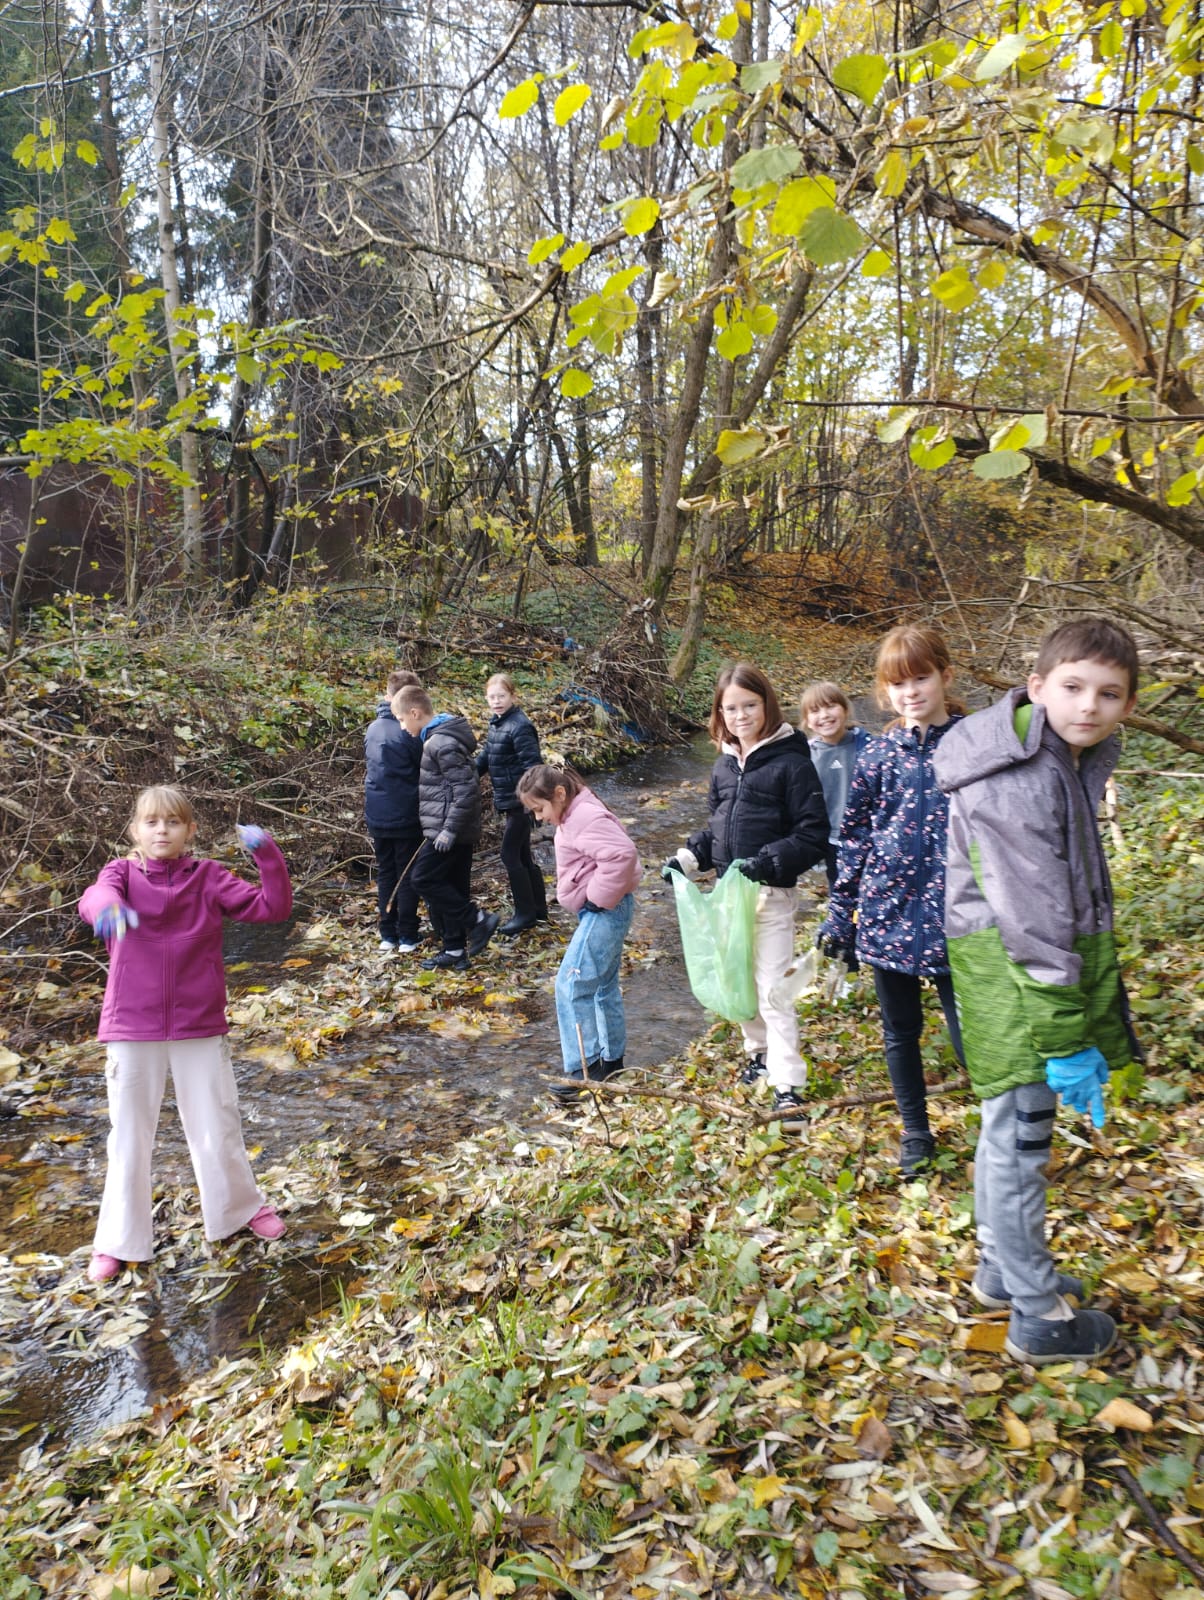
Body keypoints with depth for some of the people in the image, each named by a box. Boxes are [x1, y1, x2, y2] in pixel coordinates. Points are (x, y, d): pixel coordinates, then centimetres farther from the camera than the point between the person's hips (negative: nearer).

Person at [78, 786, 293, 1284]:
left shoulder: (209, 877, -3)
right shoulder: (123, 872, -4)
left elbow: (272, 907, -10)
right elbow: (94, 896, -27)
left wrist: (268, 855, -25)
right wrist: (108, 906, -51)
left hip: (199, 1028, 0)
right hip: (132, 1030, 0)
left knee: (217, 1131, 12)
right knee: (129, 1139, 12)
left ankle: (242, 1207, 37)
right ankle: (117, 1242, 31)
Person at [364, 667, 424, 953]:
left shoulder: (372, 729, 5)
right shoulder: (409, 731, -15)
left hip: (377, 817, 6)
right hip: (406, 817, -6)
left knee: (385, 874, 14)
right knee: (407, 876, 5)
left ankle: (388, 935, 19)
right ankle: (407, 937, 9)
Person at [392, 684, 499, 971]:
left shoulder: (443, 743, -18)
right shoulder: (437, 738, 14)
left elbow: (466, 789, -23)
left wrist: (449, 830, -22)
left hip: (448, 832, -10)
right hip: (454, 832, 10)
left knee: (423, 879, -7)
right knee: (451, 888, 12)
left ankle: (478, 920, -1)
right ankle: (454, 950, 19)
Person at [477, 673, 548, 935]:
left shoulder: (520, 726, -18)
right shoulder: (497, 724, 10)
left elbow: (533, 764, -24)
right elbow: (485, 757, 19)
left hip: (520, 802, -9)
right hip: (508, 801, 9)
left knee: (510, 855, -4)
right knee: (523, 855, 15)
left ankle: (525, 913, 8)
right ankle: (538, 910, 26)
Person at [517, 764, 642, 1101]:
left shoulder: (586, 817, -20)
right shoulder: (572, 817, 12)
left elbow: (622, 854, -33)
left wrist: (599, 897, -23)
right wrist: (597, 900, 12)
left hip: (604, 911, -11)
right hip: (599, 911, 11)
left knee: (573, 984, -12)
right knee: (603, 985, 18)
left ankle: (583, 1071, -7)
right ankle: (611, 1059, 29)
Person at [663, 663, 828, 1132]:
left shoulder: (790, 761, -12)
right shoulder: (724, 764, 9)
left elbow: (812, 835, -14)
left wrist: (768, 863, -26)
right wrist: (688, 858, 4)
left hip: (772, 894, -7)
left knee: (773, 991, -8)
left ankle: (787, 1087, -2)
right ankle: (759, 1054, 36)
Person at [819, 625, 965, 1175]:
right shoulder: (880, 754, 1)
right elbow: (854, 837, 6)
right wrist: (839, 914, 4)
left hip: (952, 918, -2)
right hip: (888, 915, 3)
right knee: (900, 1033, 15)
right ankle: (916, 1132, 35)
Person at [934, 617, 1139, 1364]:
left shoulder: (1080, 758, 9)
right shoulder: (1017, 778, -21)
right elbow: (1030, 914, -24)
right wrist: (1066, 1037, -22)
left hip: (1059, 958, 10)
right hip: (1013, 970, -10)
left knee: (1011, 1129, 21)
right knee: (1020, 1140, 2)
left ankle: (1003, 1269, 39)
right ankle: (1040, 1316, 16)